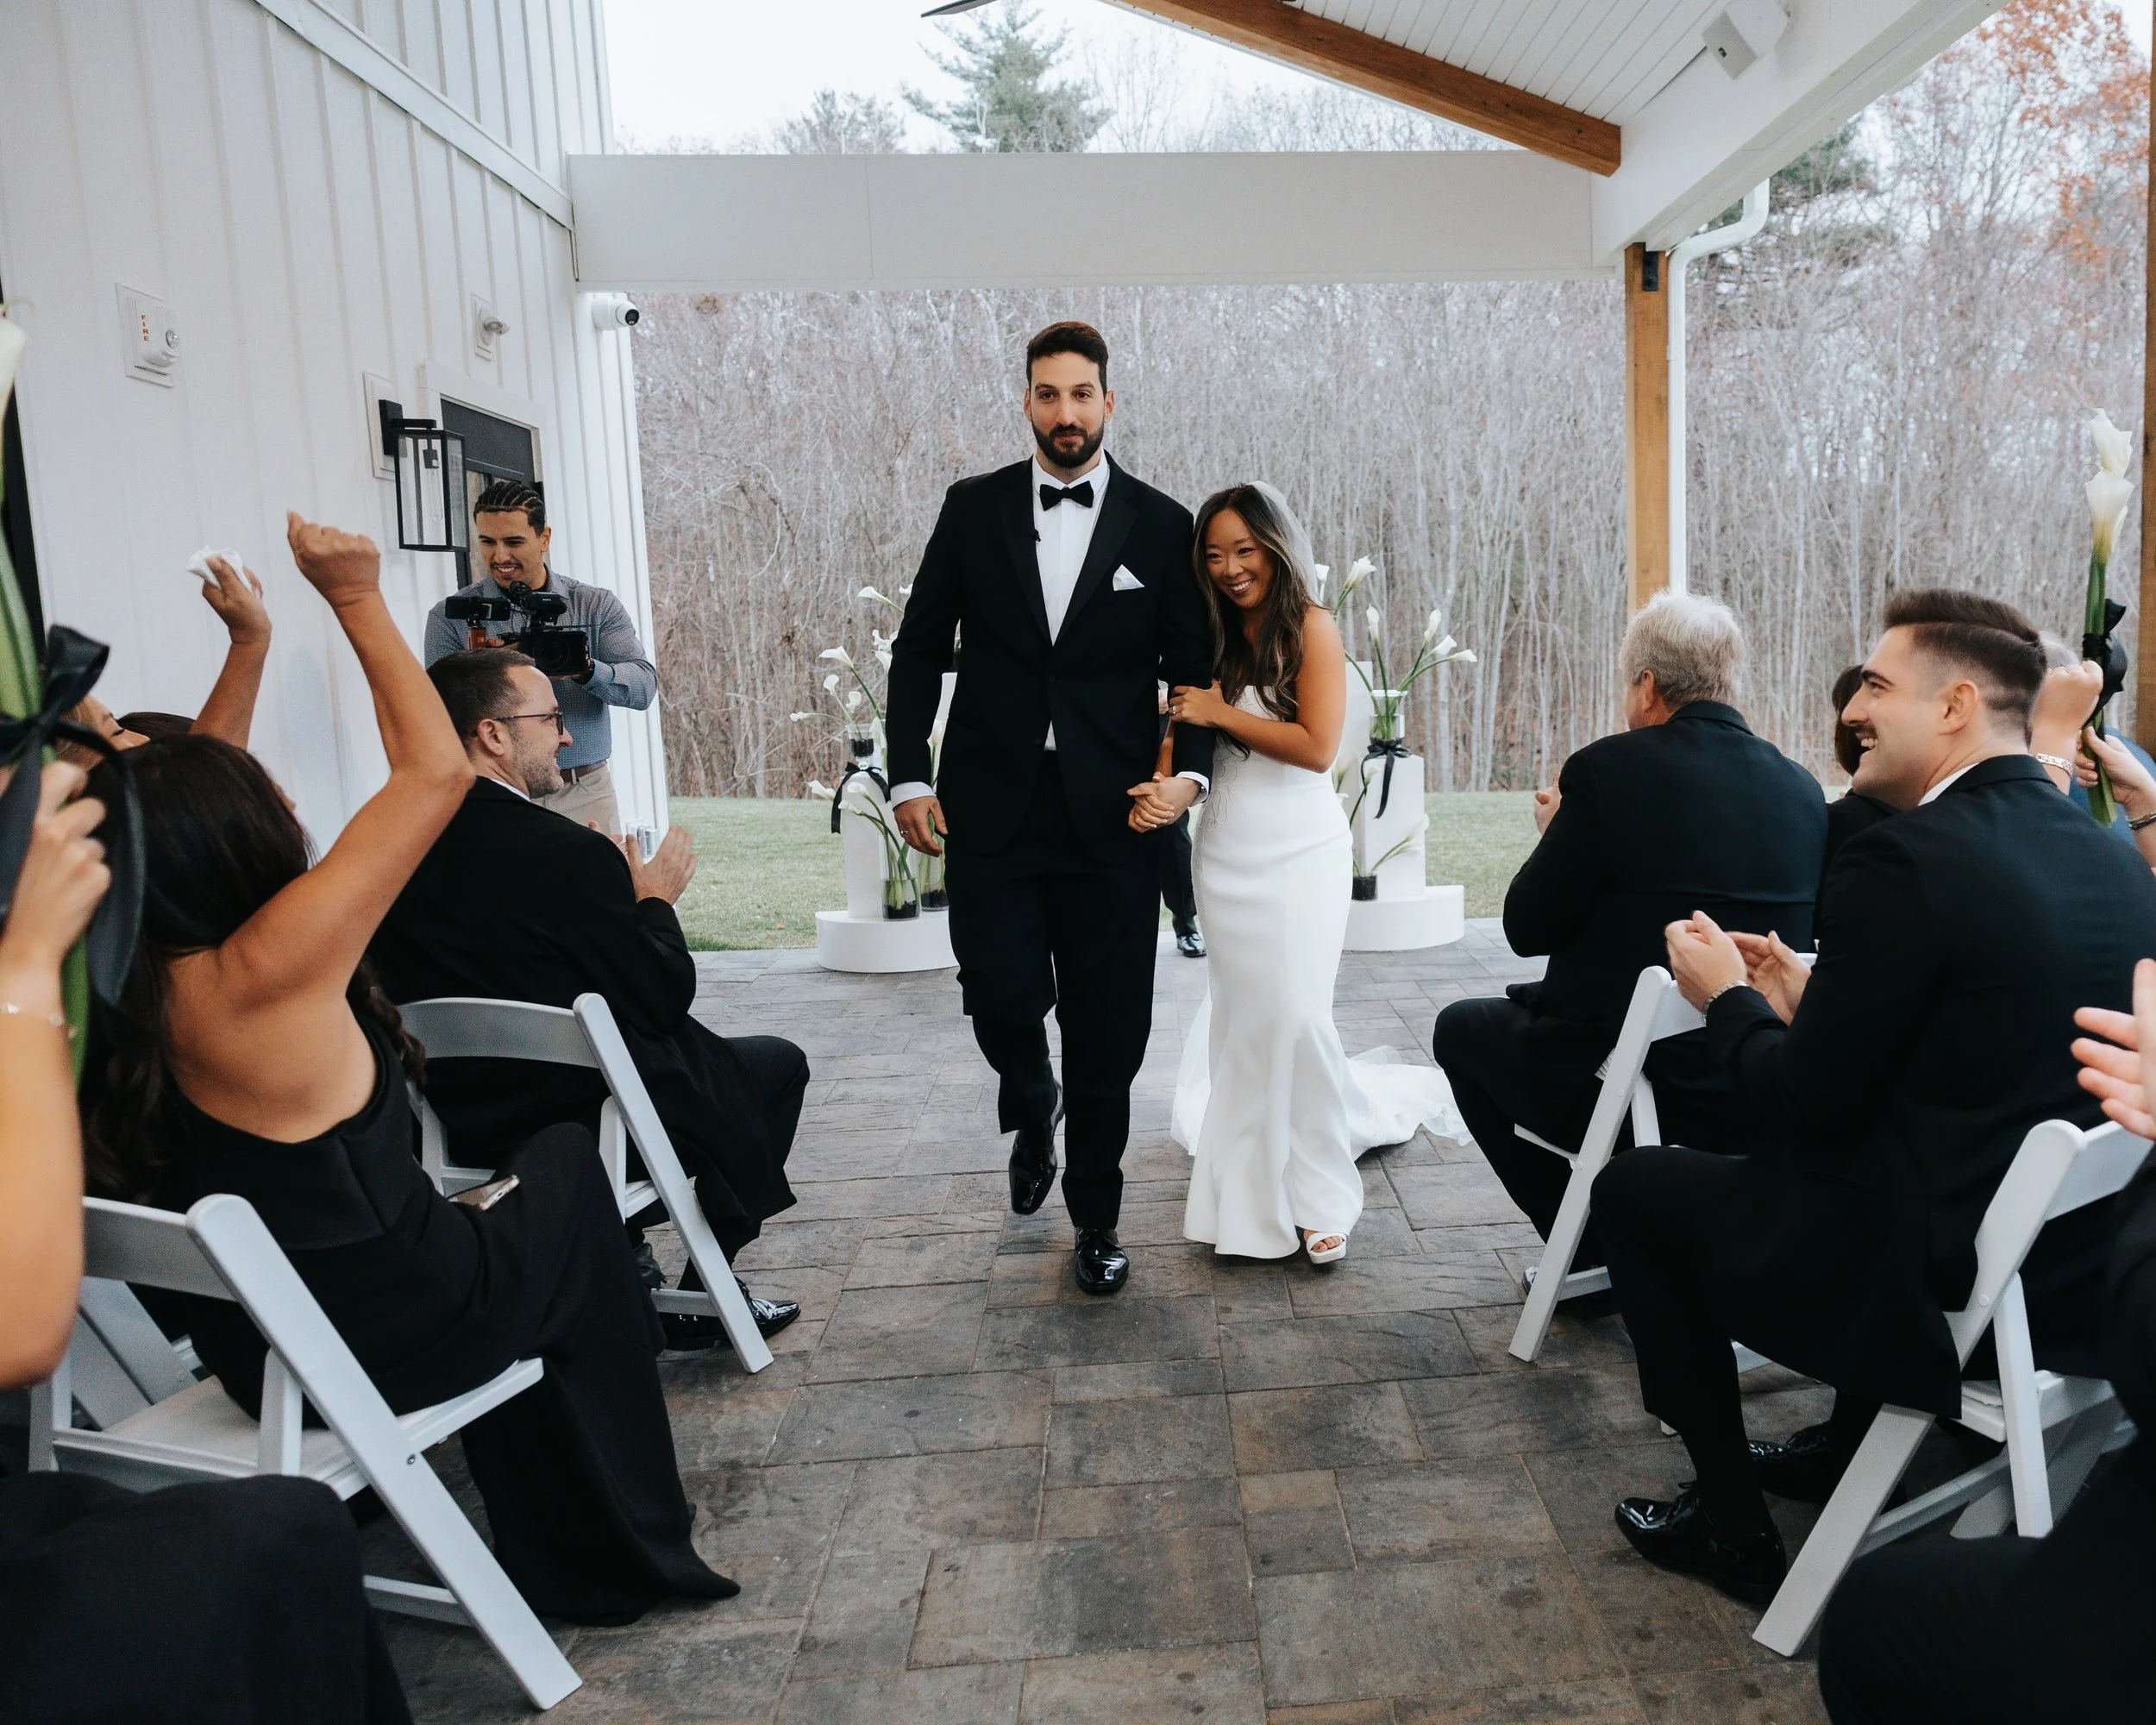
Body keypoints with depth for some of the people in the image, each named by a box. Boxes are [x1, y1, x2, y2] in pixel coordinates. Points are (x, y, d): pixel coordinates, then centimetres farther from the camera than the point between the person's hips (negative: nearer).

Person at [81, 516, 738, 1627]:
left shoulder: (119, 990, -7)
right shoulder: (263, 974, -28)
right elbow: (435, 770, -23)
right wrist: (357, 602, -15)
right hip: (390, 1338, -7)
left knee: (496, 1229, 31)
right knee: (561, 1162, 20)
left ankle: (566, 1567, 40)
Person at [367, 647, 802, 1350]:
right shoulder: (569, 852, -24)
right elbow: (666, 998, -15)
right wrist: (654, 900, 2)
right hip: (583, 1125, -7)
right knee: (778, 1062, 15)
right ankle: (706, 1298, 20)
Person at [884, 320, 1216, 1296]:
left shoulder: (1161, 526, 4)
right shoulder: (973, 509, 6)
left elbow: (1194, 669, 6)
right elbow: (920, 647, 8)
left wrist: (1190, 773, -11)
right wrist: (909, 778, 0)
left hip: (1113, 816, 0)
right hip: (991, 810, 1)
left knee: (1108, 1032, 4)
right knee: (1002, 1000, -4)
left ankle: (1096, 1220, 24)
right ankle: (1033, 1115, 33)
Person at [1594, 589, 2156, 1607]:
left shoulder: (1904, 860, -22)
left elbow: (1804, 1109, -16)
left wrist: (1728, 998, 1)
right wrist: (1807, 1000, 11)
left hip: (1943, 1293, -8)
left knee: (1635, 1186, 9)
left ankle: (1732, 1526, 19)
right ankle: (1847, 1448, 41)